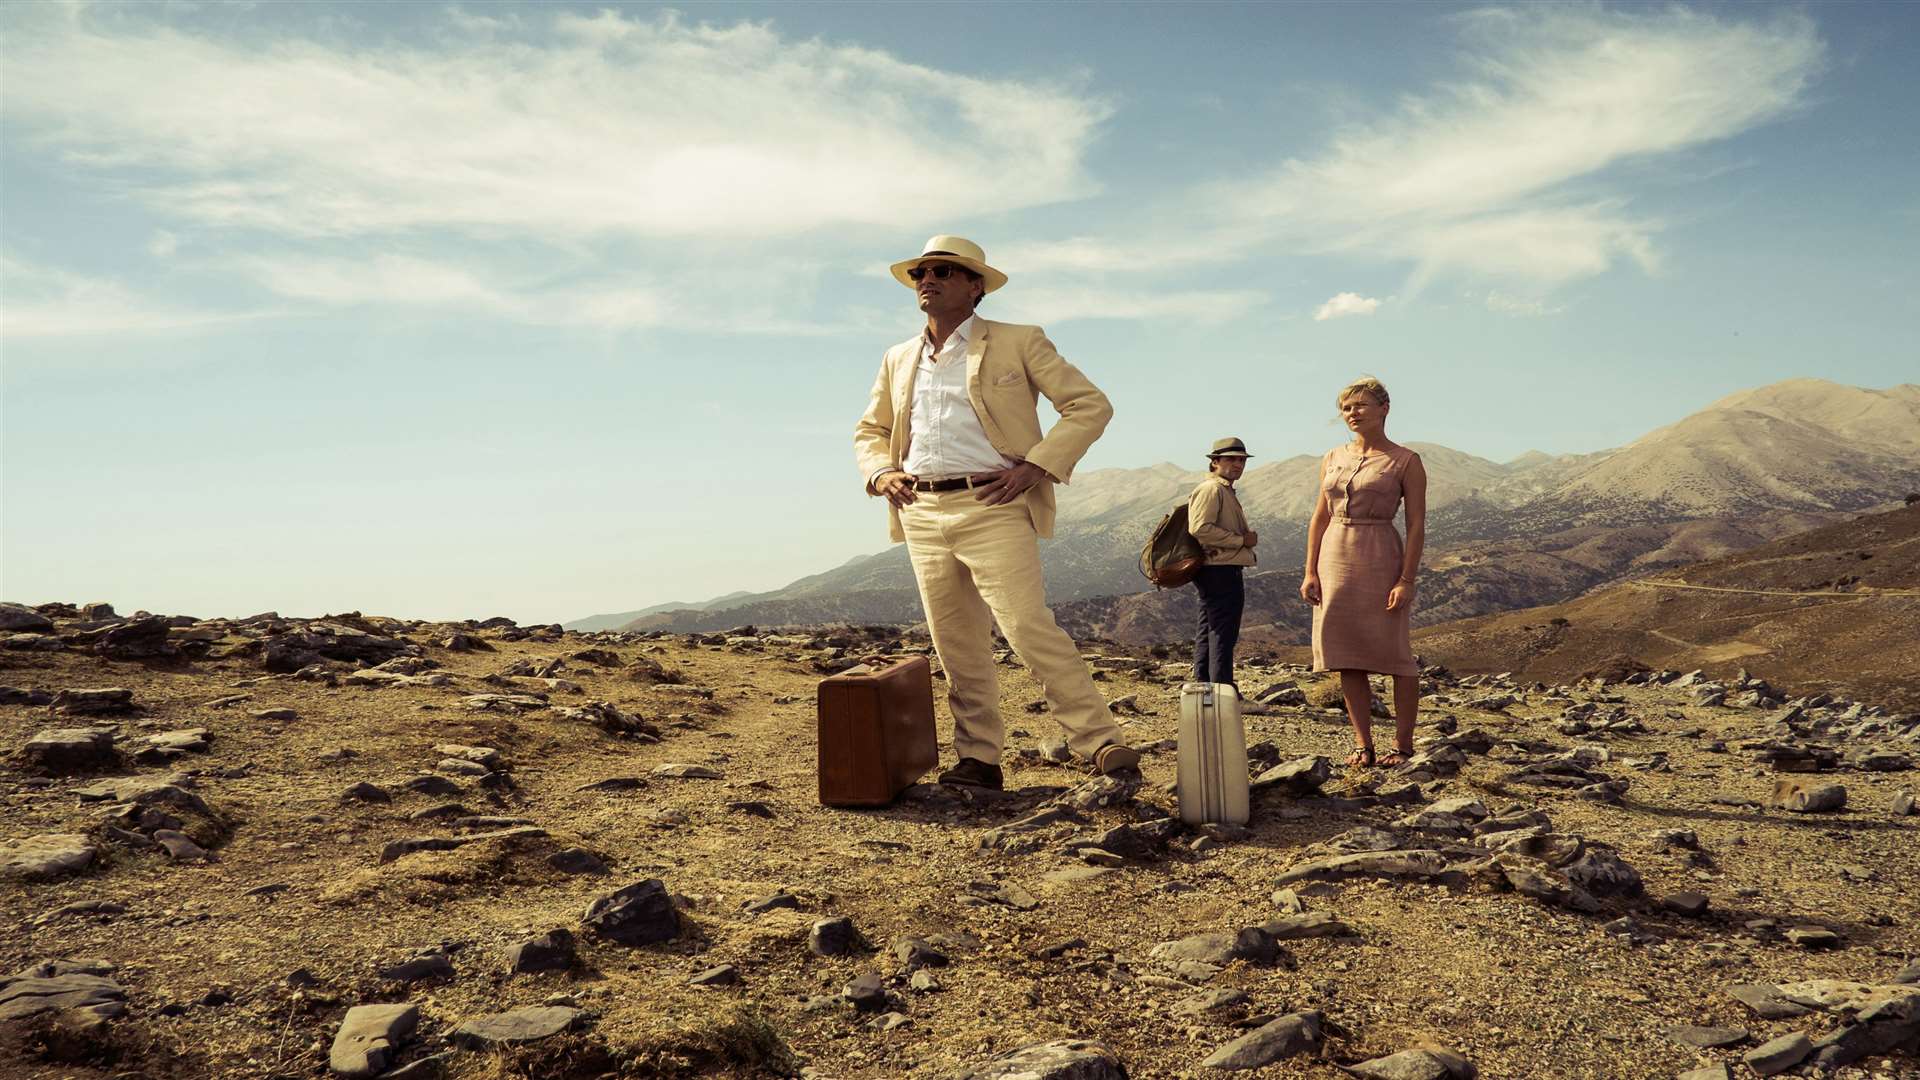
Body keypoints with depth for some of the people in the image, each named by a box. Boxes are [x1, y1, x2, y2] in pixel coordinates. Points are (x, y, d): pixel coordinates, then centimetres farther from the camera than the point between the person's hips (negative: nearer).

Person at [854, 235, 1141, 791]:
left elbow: (1090, 405, 0)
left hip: (991, 509, -5)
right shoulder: (898, 360, 18)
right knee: (956, 646, 7)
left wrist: (1036, 465, -11)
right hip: (921, 515, 5)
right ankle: (978, 759, 15)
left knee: (1029, 627, -16)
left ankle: (1102, 743, -10)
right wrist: (880, 473, 7)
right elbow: (869, 431, 29)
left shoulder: (1019, 343, 3)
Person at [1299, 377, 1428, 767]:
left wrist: (1406, 580, -14)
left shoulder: (1405, 462, -2)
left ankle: (1403, 745, 9)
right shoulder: (1333, 459, 11)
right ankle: (1363, 745, 11)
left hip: (1380, 562, -5)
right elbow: (1320, 518, 12)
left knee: (1395, 654, 0)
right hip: (1335, 560, 5)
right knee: (1347, 658, 5)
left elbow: (1417, 525, -6)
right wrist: (1310, 572, 4)